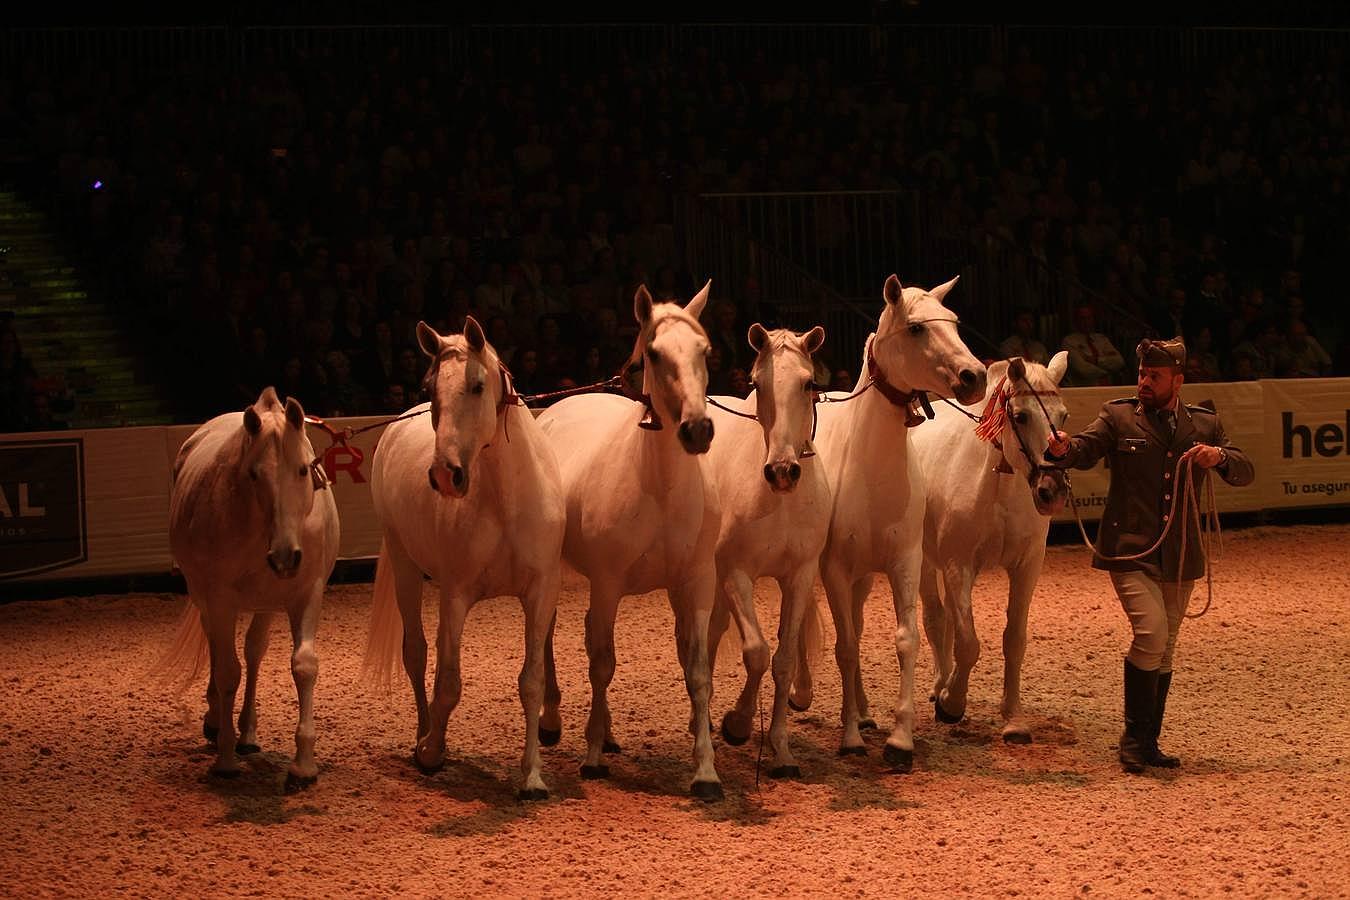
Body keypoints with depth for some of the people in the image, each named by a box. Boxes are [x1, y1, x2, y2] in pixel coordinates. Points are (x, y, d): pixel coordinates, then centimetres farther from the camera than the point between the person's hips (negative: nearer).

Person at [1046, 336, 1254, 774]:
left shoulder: (1204, 425, 9)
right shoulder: (1118, 417, 1)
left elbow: (1245, 473, 7)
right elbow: (1084, 450, -12)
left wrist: (1220, 456, -16)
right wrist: (1061, 449, -36)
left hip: (1180, 557, 4)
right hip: (1130, 552, -4)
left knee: (1164, 649, 11)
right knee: (1151, 633, -20)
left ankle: (1148, 744, 22)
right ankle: (1133, 738, -8)